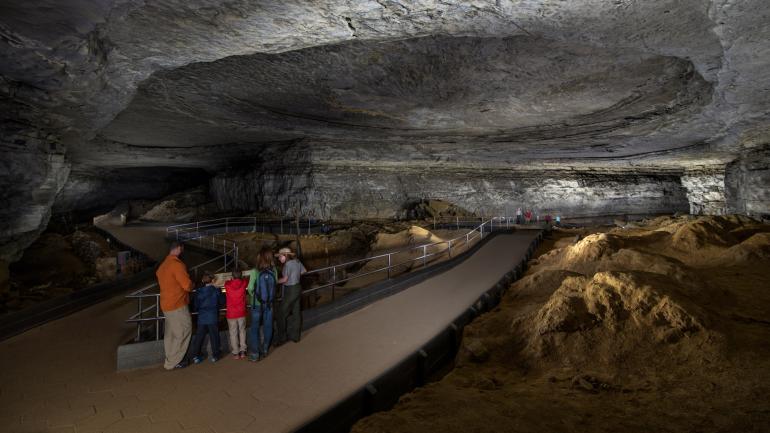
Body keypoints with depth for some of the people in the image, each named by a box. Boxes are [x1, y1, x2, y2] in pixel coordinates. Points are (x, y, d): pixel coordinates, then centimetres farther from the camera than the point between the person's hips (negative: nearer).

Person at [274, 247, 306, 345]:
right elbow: (304, 271, 17)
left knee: (282, 314, 0)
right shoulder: (297, 261, 4)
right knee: (295, 313, 15)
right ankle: (295, 336, 25)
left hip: (290, 290, -9)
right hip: (298, 288, 9)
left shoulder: (288, 264, -20)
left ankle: (281, 338, 4)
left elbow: (284, 279, -22)